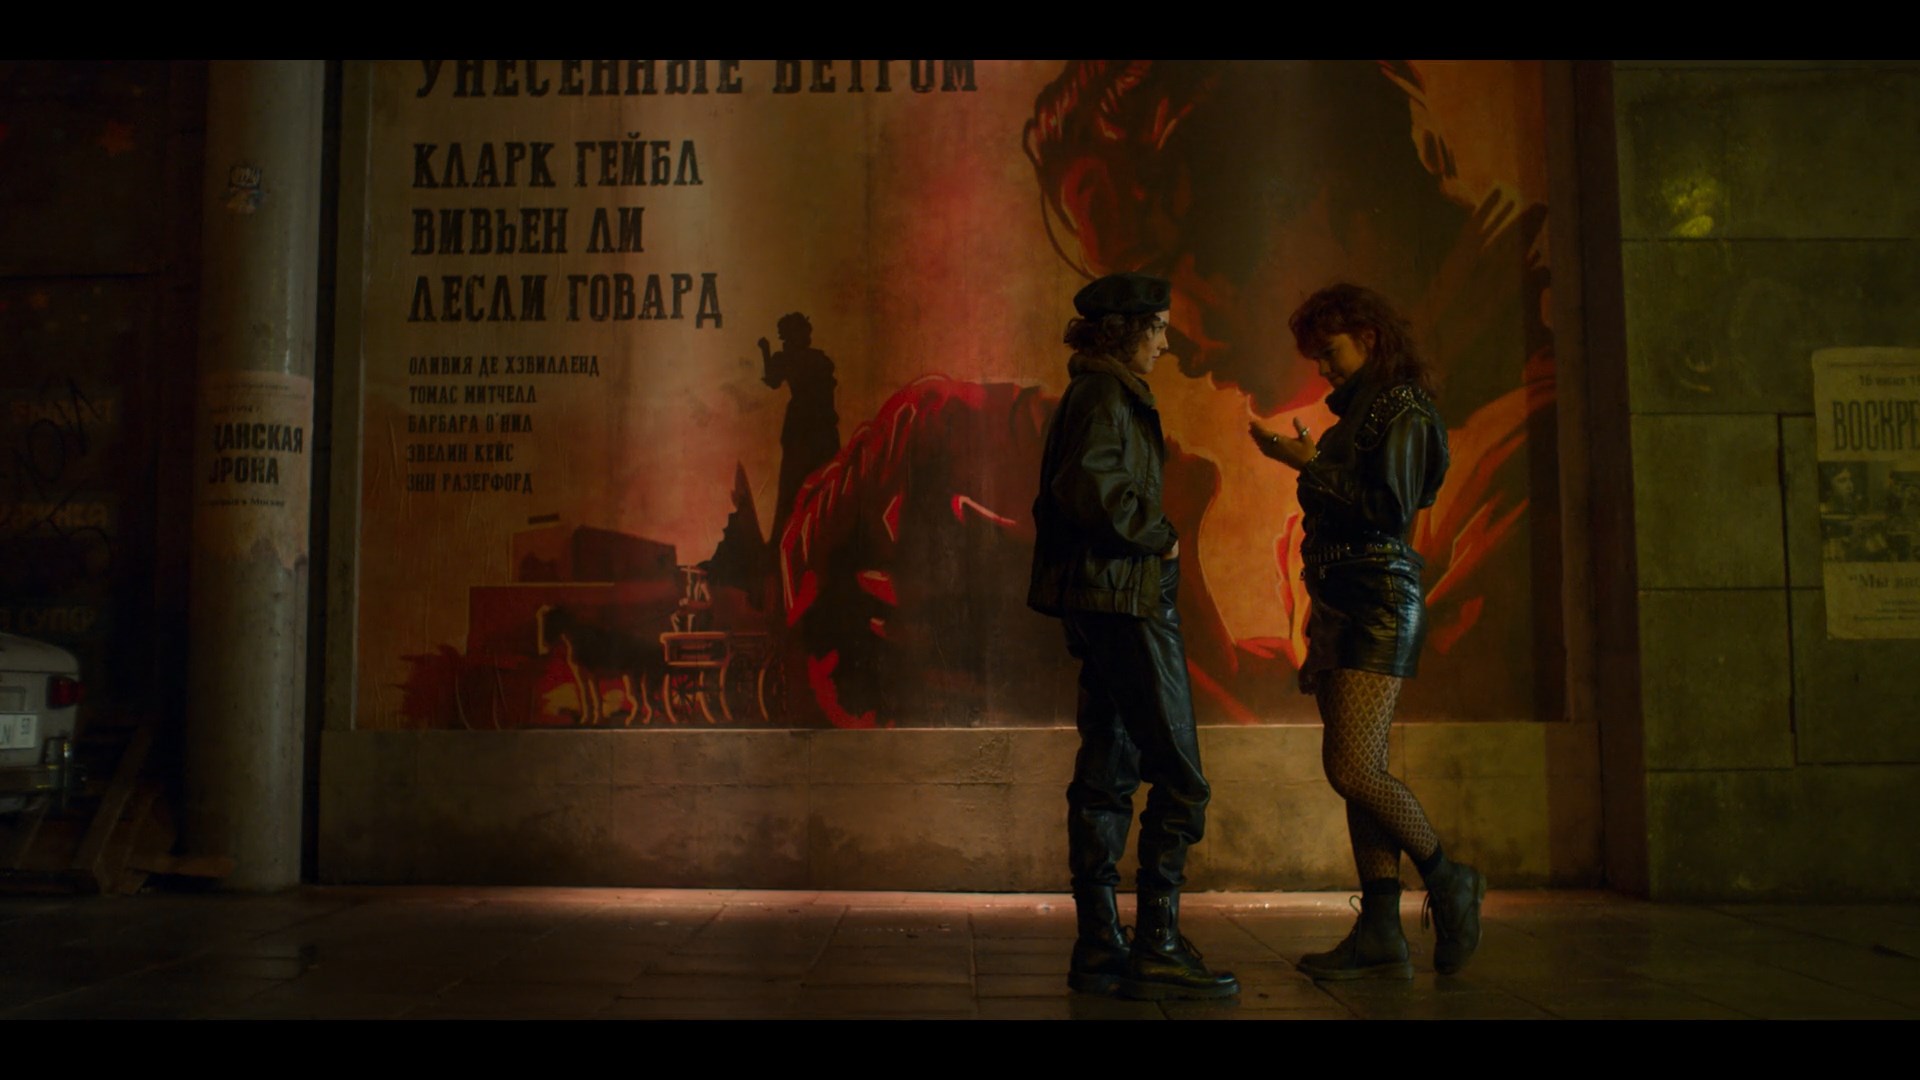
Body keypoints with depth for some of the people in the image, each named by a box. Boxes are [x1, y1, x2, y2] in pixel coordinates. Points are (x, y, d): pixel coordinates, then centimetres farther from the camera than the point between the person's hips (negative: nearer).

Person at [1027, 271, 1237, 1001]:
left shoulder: (1096, 394, 22)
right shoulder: (1105, 394, -9)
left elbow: (1069, 494, 23)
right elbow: (1090, 485, -25)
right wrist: (1158, 534, -13)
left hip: (1101, 601, 11)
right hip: (1126, 595, -11)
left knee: (1108, 771, 9)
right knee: (1179, 776, -7)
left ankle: (1099, 948, 13)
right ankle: (1157, 947, -3)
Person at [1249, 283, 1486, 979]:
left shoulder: (1400, 408, -5)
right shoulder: (1357, 412, 20)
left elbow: (1392, 508, -16)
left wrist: (1313, 465, -13)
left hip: (1379, 601, -9)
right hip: (1339, 602, 9)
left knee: (1351, 766, -15)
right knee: (1358, 771, 4)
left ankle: (1448, 882, 7)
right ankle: (1380, 937, 6)